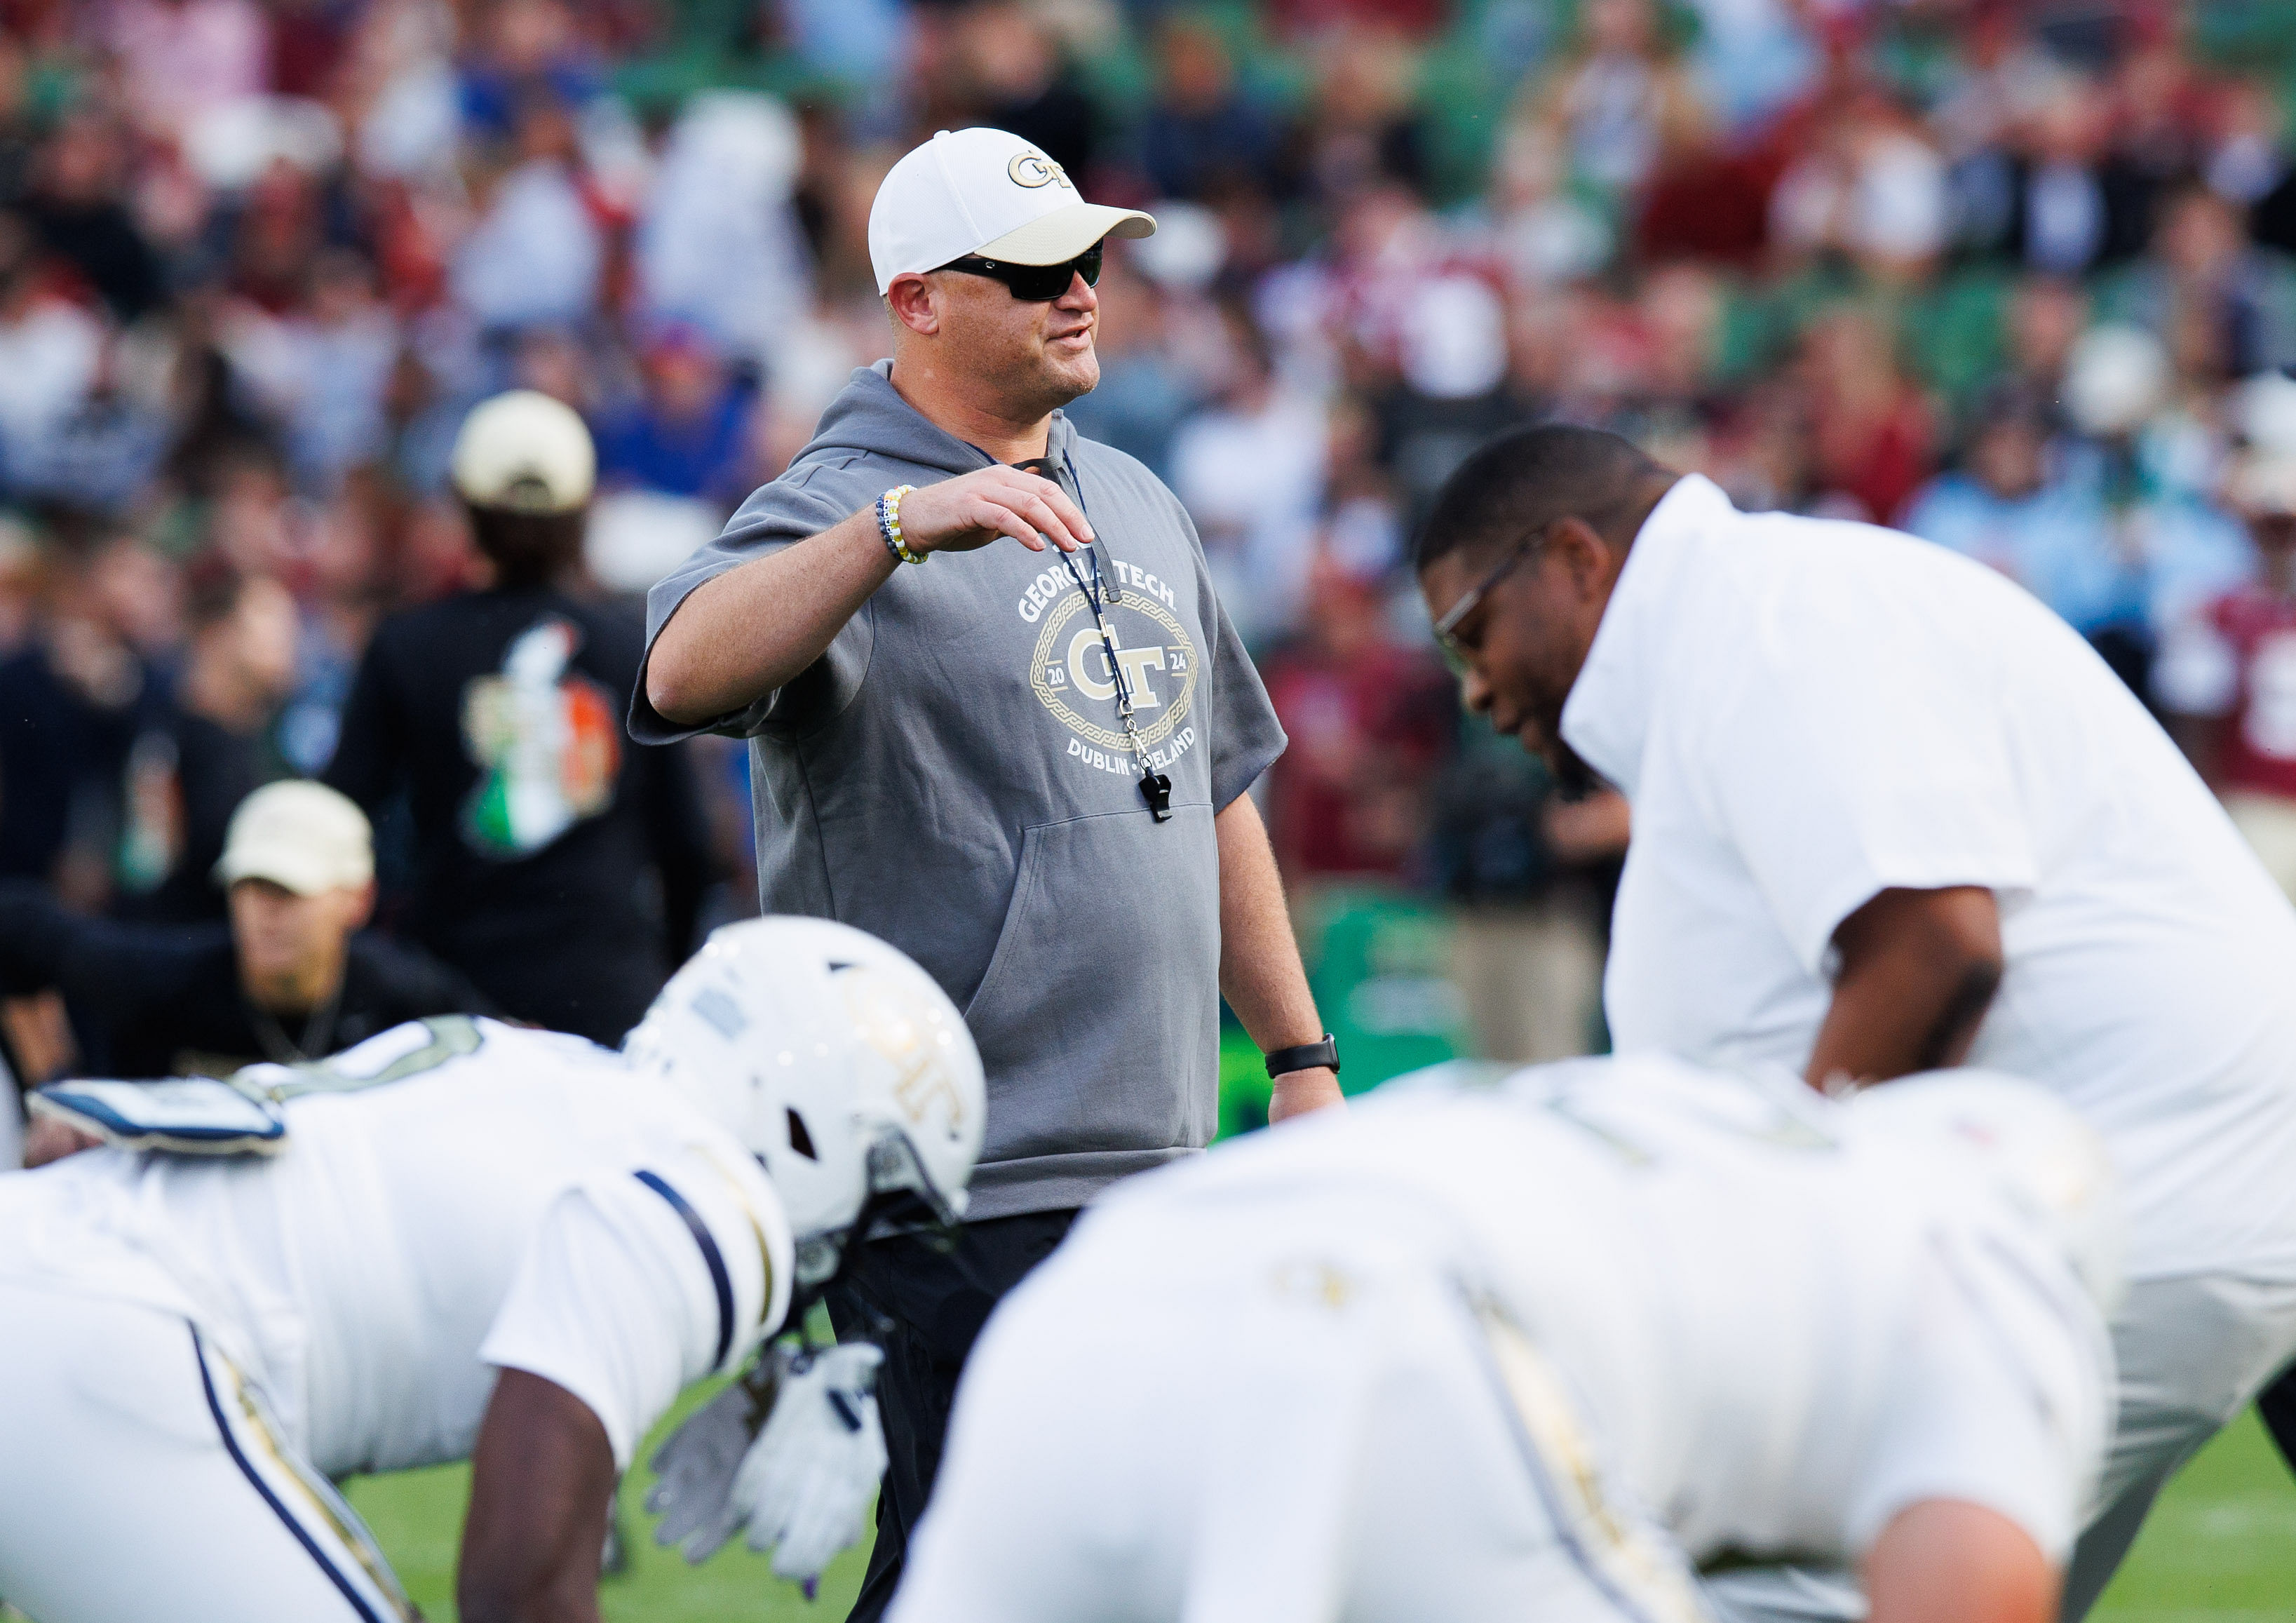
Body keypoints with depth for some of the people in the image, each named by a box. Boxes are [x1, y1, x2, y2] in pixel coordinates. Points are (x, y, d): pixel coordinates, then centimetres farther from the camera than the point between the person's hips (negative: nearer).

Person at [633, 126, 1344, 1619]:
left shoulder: (1136, 508, 17)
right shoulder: (838, 512, -9)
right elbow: (684, 675, -30)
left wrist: (1301, 1058, 20)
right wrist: (904, 524, -42)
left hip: (1160, 1163, 8)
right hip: (970, 1193, -8)